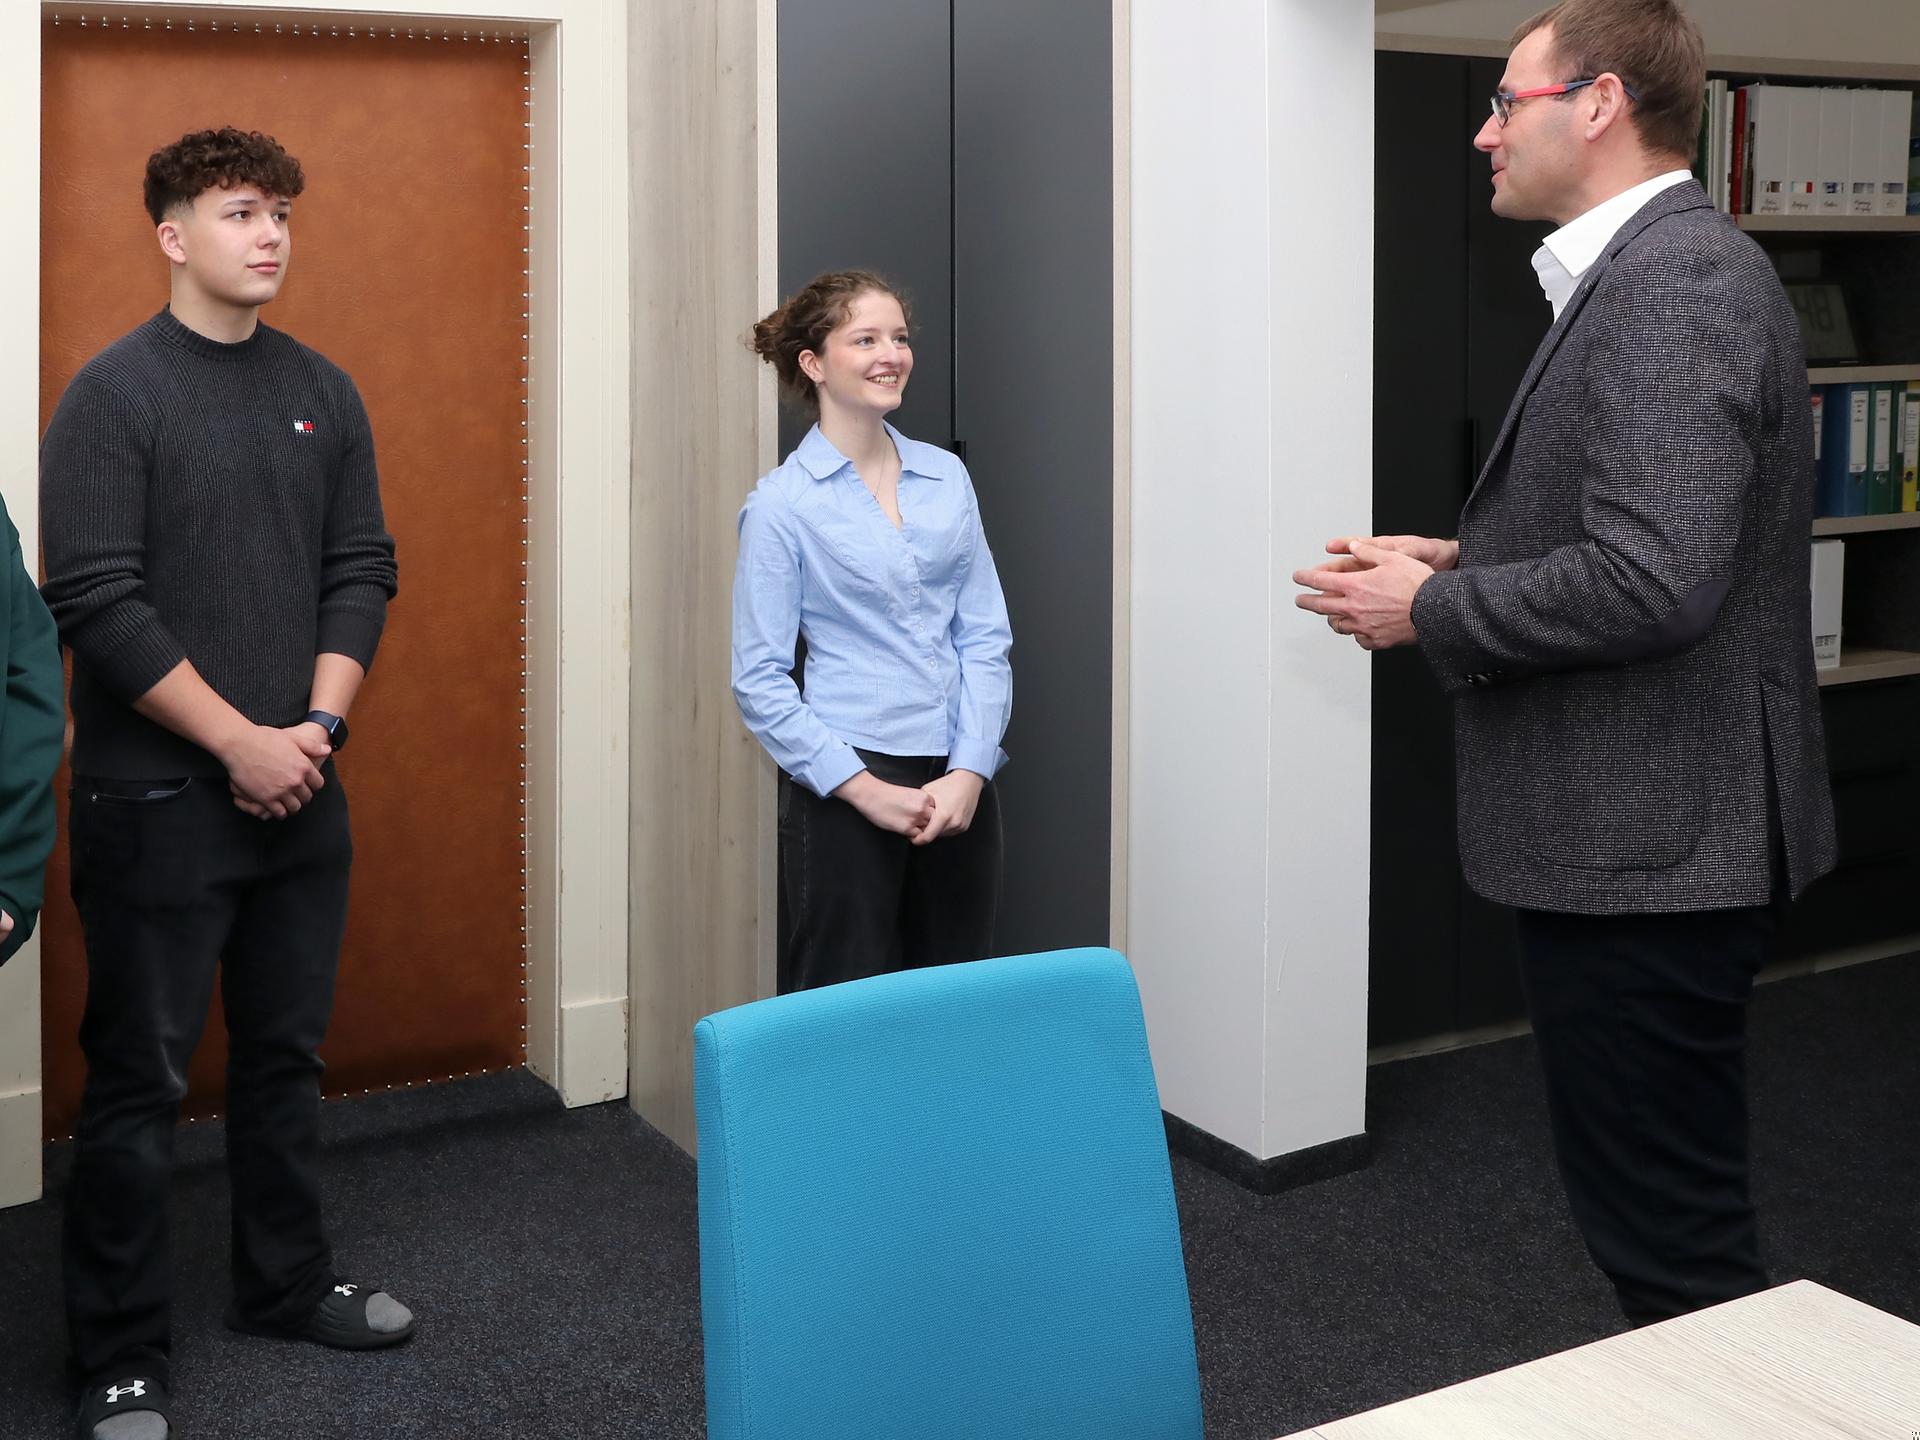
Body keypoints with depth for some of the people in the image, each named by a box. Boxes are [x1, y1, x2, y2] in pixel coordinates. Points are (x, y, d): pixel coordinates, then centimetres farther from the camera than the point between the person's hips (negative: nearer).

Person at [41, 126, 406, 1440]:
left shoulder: (323, 393, 8)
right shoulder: (115, 394, -8)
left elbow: (362, 570, 8)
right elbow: (96, 602, -14)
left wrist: (319, 725, -6)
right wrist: (240, 741, -16)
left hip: (299, 789, 5)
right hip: (156, 797, -5)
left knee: (288, 1054, 16)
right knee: (142, 1078, 3)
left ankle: (288, 1284, 33)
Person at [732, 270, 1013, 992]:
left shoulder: (947, 477, 8)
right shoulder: (782, 504, -5)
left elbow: (986, 637, 7)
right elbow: (759, 680, -7)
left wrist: (969, 773, -5)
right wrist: (866, 789, -12)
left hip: (959, 783, 4)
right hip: (846, 784, -4)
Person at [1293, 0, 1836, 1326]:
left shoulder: (1675, 280, -18)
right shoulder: (1652, 270, 15)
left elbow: (1653, 579, -28)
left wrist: (1432, 611, -14)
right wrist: (1465, 566, 9)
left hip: (1647, 852, -11)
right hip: (1640, 834, 11)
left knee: (1672, 1238, 1)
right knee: (1661, 1216, 21)